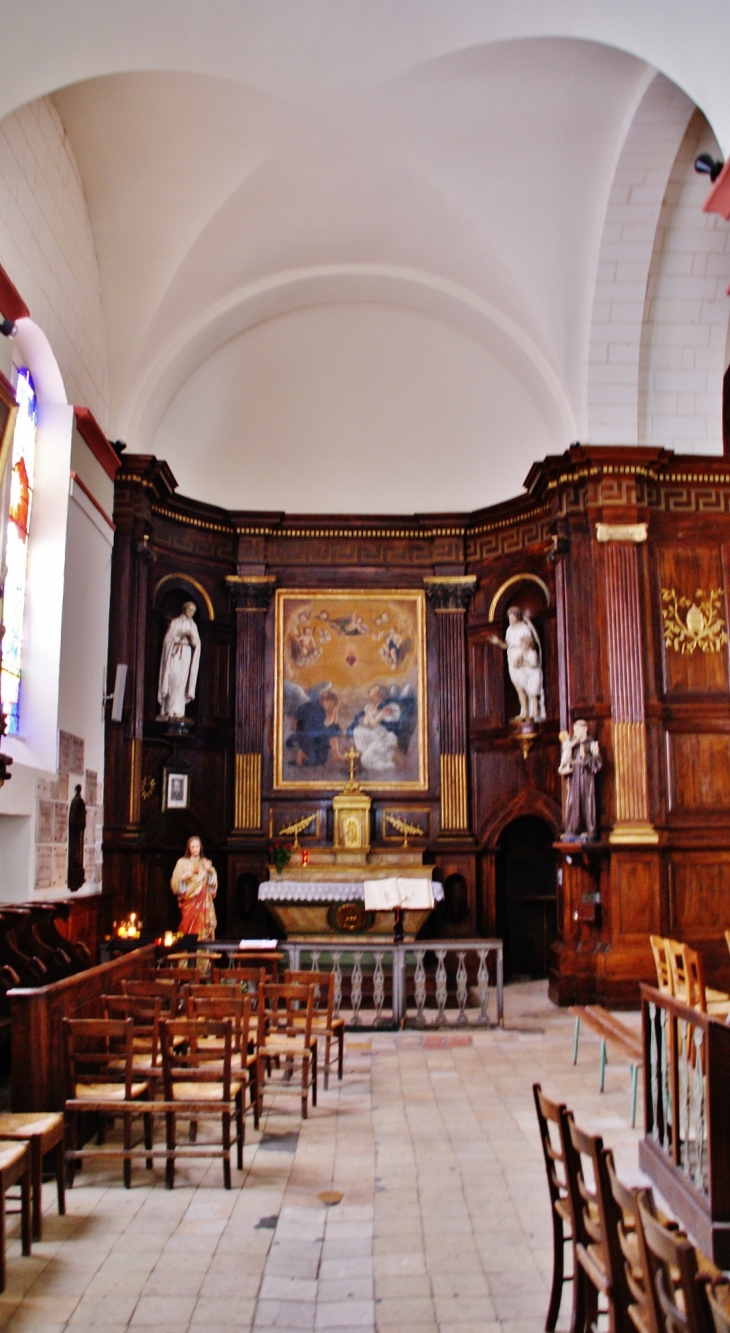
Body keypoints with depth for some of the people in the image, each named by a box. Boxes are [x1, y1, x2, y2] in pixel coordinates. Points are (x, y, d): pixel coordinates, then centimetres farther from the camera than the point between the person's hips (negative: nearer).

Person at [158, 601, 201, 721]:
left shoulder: (193, 626, 14)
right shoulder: (175, 623, 4)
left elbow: (196, 643, 9)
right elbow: (168, 639, -2)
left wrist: (192, 637, -11)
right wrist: (180, 636, -15)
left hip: (186, 655, 3)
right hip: (174, 655, -3)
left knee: (181, 683, -7)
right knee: (172, 681, -12)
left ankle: (176, 711, -9)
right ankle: (168, 710, -11)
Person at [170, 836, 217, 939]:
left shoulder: (206, 863, 13)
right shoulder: (182, 862, 3)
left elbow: (213, 883, 10)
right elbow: (175, 883, 0)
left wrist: (210, 871, -6)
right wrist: (183, 877, -18)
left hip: (204, 902, 3)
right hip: (190, 900, -3)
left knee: (204, 927, -3)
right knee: (190, 926, -10)